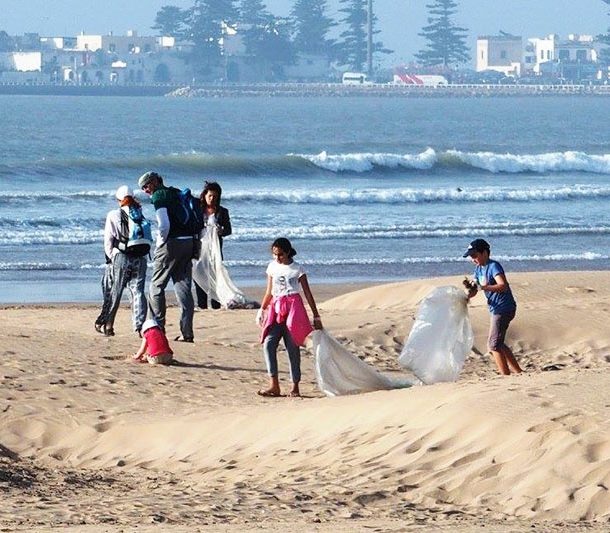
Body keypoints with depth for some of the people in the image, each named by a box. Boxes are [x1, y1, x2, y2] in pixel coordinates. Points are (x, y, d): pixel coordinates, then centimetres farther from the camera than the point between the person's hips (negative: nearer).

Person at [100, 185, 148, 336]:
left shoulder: (113, 216, -3)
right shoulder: (140, 214, 3)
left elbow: (108, 240, -1)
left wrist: (112, 257, 10)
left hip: (121, 258, -1)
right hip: (140, 258, 1)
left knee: (115, 293, 9)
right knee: (138, 292, 1)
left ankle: (108, 326, 14)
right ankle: (140, 324, -13)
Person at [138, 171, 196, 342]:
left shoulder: (158, 195, -6)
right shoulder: (177, 193, 18)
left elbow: (164, 225, -17)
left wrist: (159, 244, -5)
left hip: (172, 244, -7)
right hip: (189, 243, 7)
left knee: (156, 286, 5)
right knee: (183, 287, 7)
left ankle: (158, 327, 3)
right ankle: (187, 332, 0)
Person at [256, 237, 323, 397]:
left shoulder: (297, 269, 2)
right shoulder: (272, 267, 13)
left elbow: (308, 293, 4)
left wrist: (316, 316, 3)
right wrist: (262, 310, 11)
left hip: (293, 307, -3)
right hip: (276, 309, 3)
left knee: (293, 347, -3)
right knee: (268, 344, -14)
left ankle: (295, 387, 4)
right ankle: (274, 385, -16)